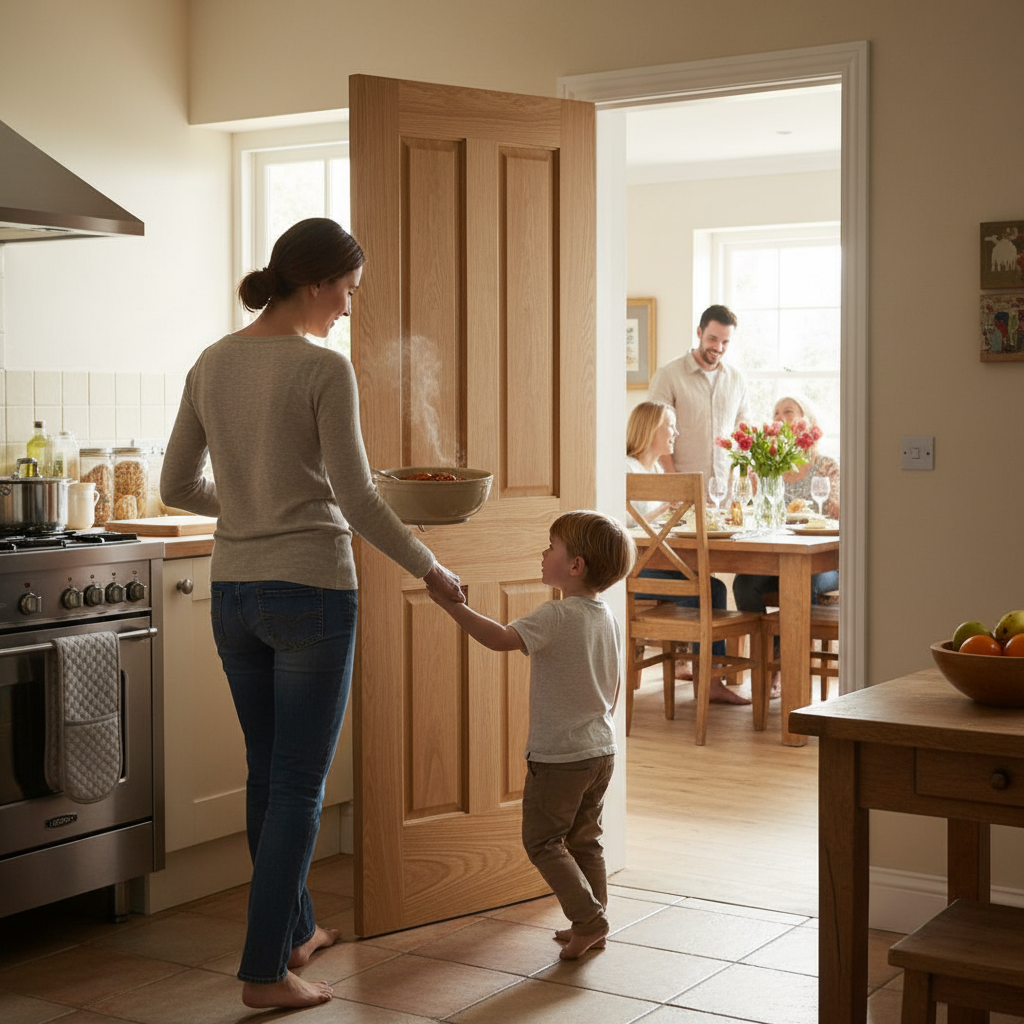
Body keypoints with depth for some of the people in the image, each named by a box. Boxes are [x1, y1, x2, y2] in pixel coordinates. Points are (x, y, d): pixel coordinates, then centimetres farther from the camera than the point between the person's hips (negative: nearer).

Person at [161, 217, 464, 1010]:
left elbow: (178, 485, 10)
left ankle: (294, 931, 34)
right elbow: (357, 500, -16)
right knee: (299, 788, 3)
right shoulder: (324, 370, -14)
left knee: (269, 774, 19)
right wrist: (431, 569, -3)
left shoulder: (212, 365, 5)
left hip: (233, 593, 7)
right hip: (311, 594, -7)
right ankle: (265, 972, 7)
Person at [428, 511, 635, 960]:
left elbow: (500, 638, -36)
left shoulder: (556, 616, -21)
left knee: (543, 840, 4)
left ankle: (588, 917, 0)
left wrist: (450, 603, -32)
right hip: (601, 750, 8)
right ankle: (591, 926, 22)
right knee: (585, 839, 17)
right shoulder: (607, 617, 5)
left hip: (559, 755, -8)